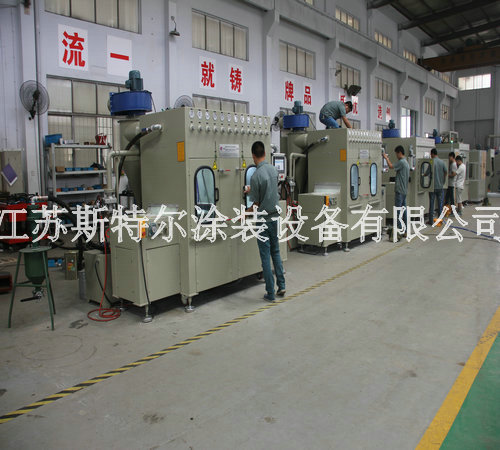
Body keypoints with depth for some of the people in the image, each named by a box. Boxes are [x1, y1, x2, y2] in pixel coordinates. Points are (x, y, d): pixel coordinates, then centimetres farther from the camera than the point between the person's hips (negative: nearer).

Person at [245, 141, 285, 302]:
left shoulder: (256, 176, -19)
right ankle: (281, 286, 23)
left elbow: (256, 204, -14)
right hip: (274, 216, 6)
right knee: (275, 252, 18)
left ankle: (270, 293, 9)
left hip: (263, 219, -6)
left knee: (265, 256, 2)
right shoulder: (274, 170, 2)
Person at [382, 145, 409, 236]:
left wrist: (386, 157, -4)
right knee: (404, 208, 12)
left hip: (400, 190, -10)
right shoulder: (406, 162, 15)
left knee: (398, 208, -6)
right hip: (404, 190, 10)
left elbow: (391, 166, -17)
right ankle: (405, 226, 16)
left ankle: (399, 227, -4)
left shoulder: (401, 162, -16)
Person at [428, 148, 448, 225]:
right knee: (440, 203, 11)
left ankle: (431, 221, 4)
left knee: (431, 203, 2)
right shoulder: (442, 162, 1)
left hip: (432, 186, -3)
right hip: (440, 186, 4)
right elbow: (446, 172, 5)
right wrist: (443, 181, 19)